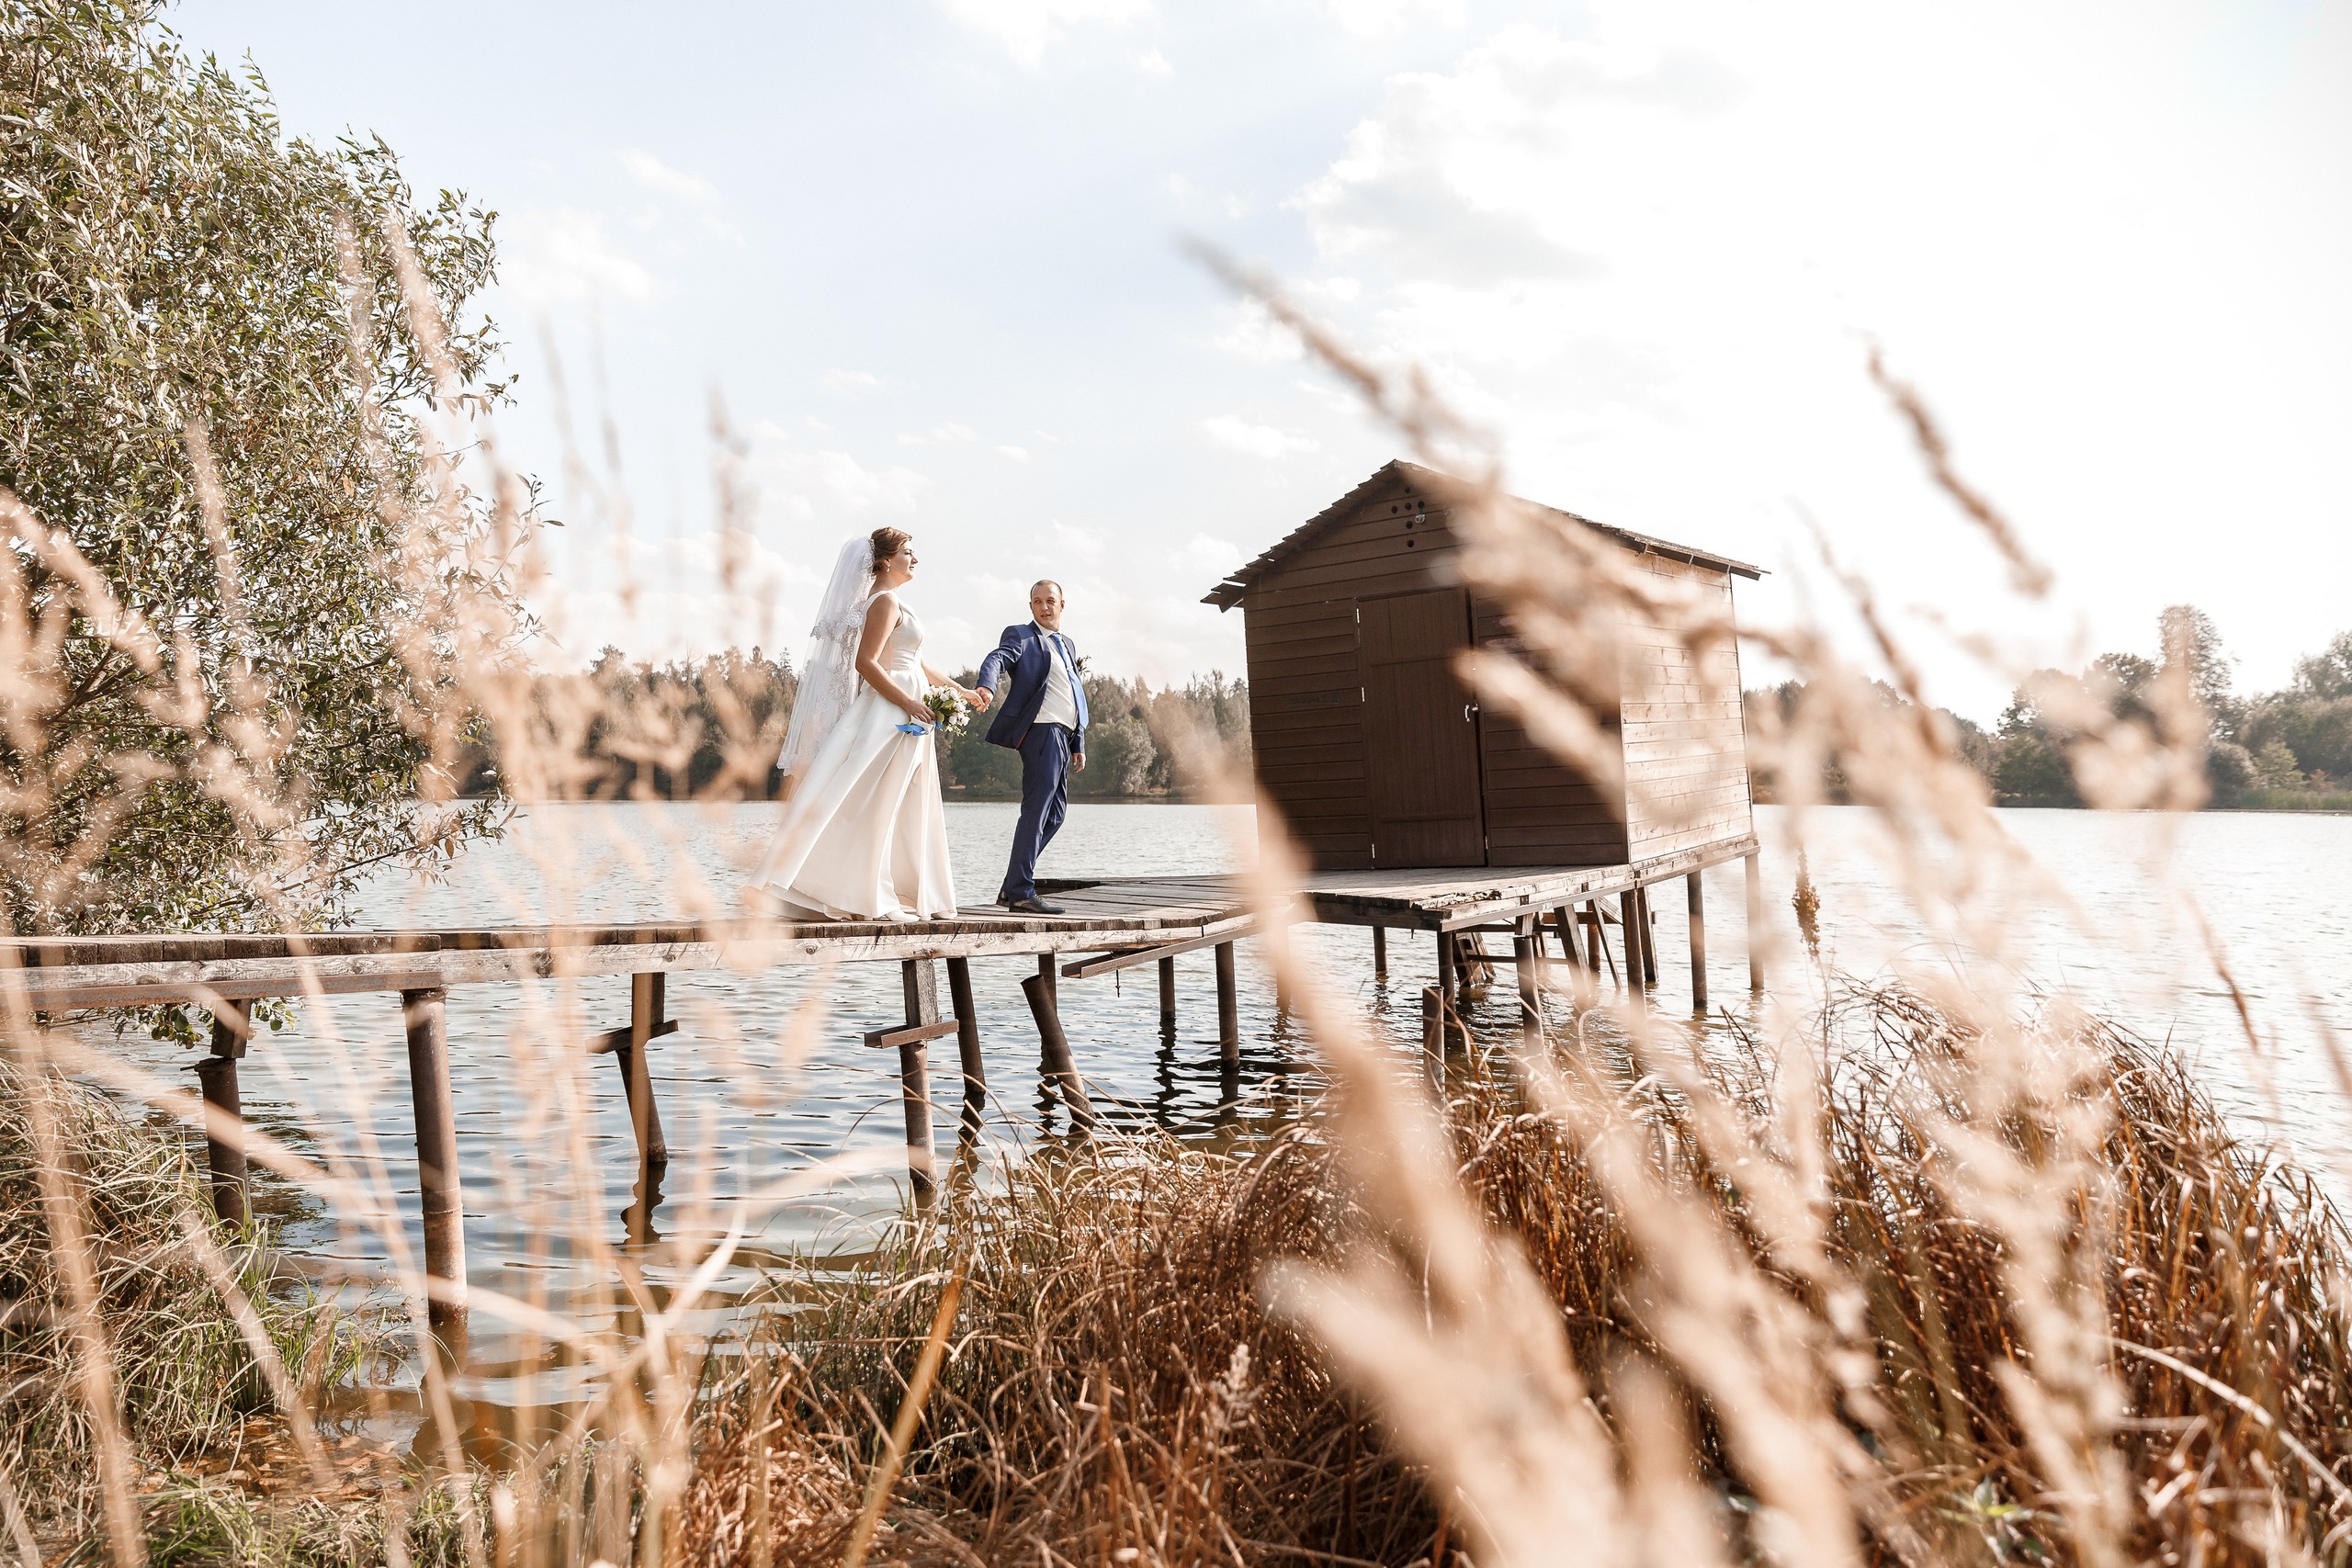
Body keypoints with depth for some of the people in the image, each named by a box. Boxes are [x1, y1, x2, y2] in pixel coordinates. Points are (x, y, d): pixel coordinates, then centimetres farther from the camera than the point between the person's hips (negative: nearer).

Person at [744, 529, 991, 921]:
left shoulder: (891, 603, 20)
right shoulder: (885, 601, -10)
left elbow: (915, 665, 23)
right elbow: (866, 662, -19)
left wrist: (962, 691, 24)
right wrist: (907, 701, -23)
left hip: (907, 719, 10)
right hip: (890, 714, -10)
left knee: (911, 811, 10)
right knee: (876, 808, -7)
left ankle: (907, 895, 13)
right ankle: (871, 901, -4)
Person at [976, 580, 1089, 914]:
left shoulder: (1068, 645, 25)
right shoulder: (1022, 636, 2)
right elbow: (996, 660, -18)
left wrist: (1079, 744, 21)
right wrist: (987, 687, -40)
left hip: (1062, 737, 9)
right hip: (1042, 732, -9)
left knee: (1055, 814, 10)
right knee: (1036, 812, -12)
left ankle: (1012, 888, 15)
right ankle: (1021, 893, -10)